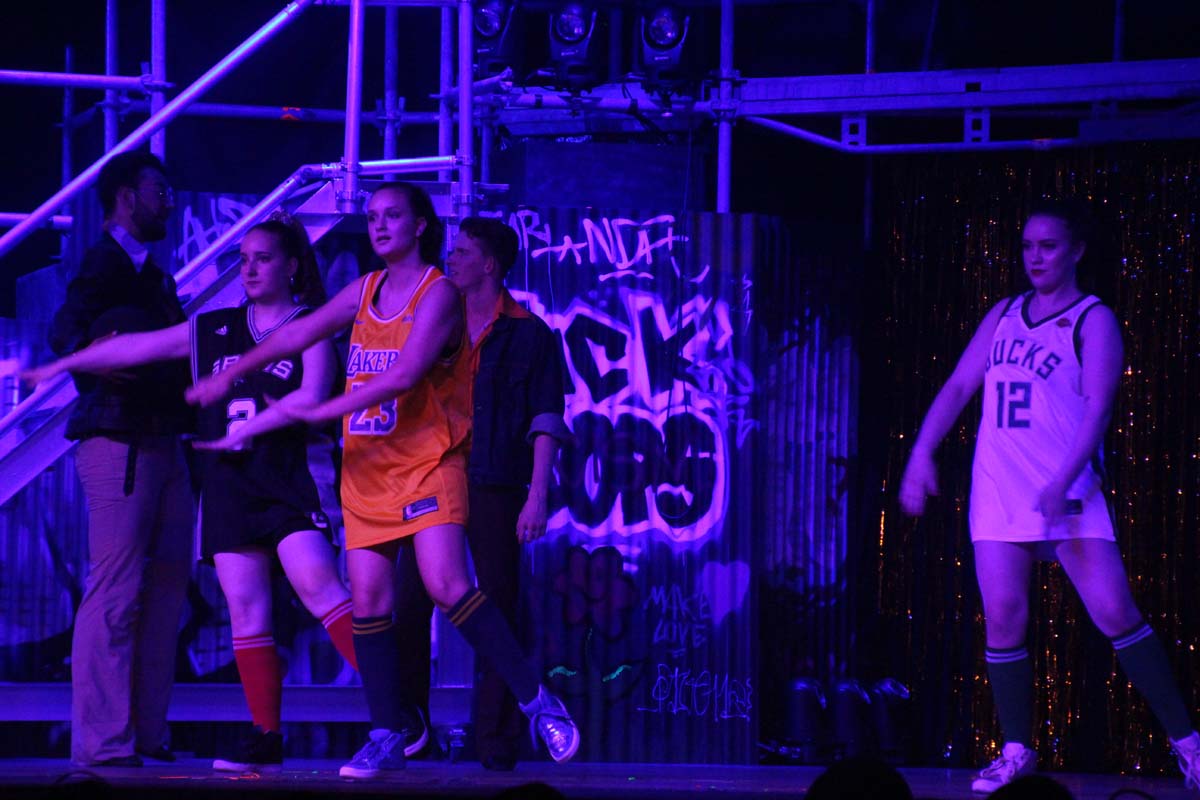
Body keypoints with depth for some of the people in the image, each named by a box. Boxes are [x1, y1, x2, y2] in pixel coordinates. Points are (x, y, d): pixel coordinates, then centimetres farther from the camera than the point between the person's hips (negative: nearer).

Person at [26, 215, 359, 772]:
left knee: (317, 584, -20)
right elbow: (135, 349, 17)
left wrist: (245, 431, -12)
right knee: (244, 607, 0)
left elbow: (311, 396, -11)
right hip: (228, 487, 5)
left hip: (285, 480, -5)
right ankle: (267, 736, 4)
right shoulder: (211, 330, 16)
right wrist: (54, 368, 18)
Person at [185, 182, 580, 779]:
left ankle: (537, 702, -13)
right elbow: (297, 334, 22)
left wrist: (320, 413, -20)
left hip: (426, 461, -6)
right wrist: (230, 376, 22)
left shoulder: (438, 292, -8)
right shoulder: (366, 291, 13)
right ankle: (387, 739, 5)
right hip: (367, 469, 6)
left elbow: (405, 374, -19)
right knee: (369, 603, 0)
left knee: (447, 586, -21)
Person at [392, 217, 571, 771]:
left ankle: (496, 741, 1)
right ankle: (406, 725, 4)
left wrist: (537, 497, -11)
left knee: (497, 612, -2)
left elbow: (545, 422, -2)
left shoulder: (530, 336, 3)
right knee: (408, 605, -5)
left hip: (495, 490, -3)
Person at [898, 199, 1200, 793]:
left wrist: (1062, 483, -24)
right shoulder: (1004, 316, 15)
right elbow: (959, 387, 16)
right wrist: (922, 452, 2)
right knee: (1002, 620, -3)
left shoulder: (1093, 320, -1)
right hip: (998, 492, 5)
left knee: (1116, 614, -11)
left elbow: (1096, 407, -11)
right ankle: (1016, 752, 7)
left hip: (1066, 493, -5)